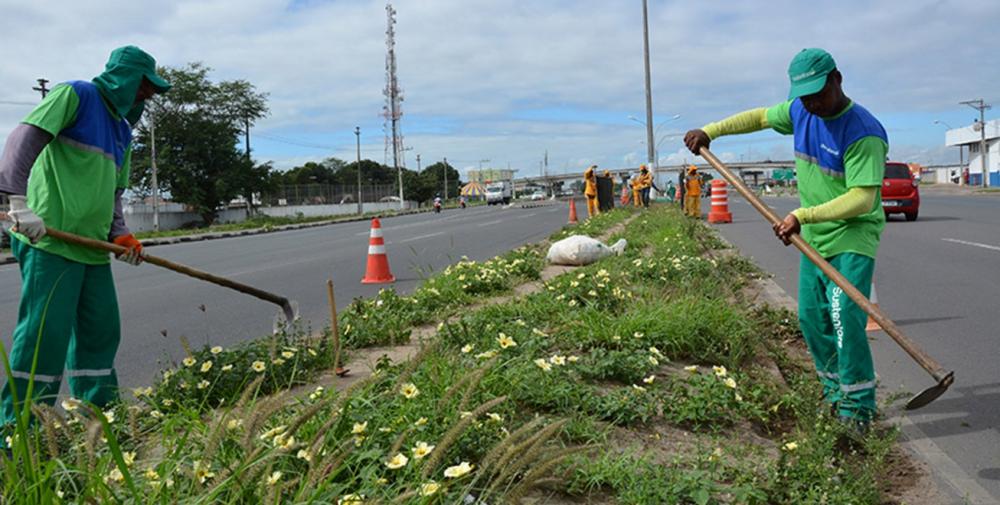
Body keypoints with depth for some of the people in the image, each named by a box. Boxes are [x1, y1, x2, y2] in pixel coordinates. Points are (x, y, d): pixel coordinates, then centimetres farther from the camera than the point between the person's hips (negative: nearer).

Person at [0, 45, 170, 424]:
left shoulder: (123, 129, 22)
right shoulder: (75, 95, -1)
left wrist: (120, 234, 6)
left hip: (93, 248, 8)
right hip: (50, 239, -8)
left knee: (101, 333, 11)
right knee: (45, 334, -9)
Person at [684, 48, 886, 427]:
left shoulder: (863, 132, -22)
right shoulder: (800, 111, 1)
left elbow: (863, 198, -29)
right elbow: (760, 117, 21)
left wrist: (803, 215, -34)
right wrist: (710, 131, 15)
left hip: (853, 236, -8)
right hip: (814, 238, 8)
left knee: (844, 315, -19)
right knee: (811, 318, 11)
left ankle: (858, 404, -5)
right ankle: (835, 390, 27)